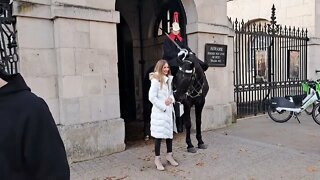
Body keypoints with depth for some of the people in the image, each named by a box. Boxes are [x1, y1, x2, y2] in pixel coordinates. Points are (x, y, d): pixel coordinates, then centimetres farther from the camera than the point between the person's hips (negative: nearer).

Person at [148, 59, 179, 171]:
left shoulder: (169, 79, 7)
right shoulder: (156, 80, -14)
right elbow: (152, 97, -19)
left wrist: (171, 99, -8)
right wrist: (163, 106, -17)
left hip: (169, 111, 7)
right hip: (159, 112, -7)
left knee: (170, 133, 16)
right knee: (159, 135, 1)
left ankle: (169, 155, 32)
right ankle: (157, 158, 16)